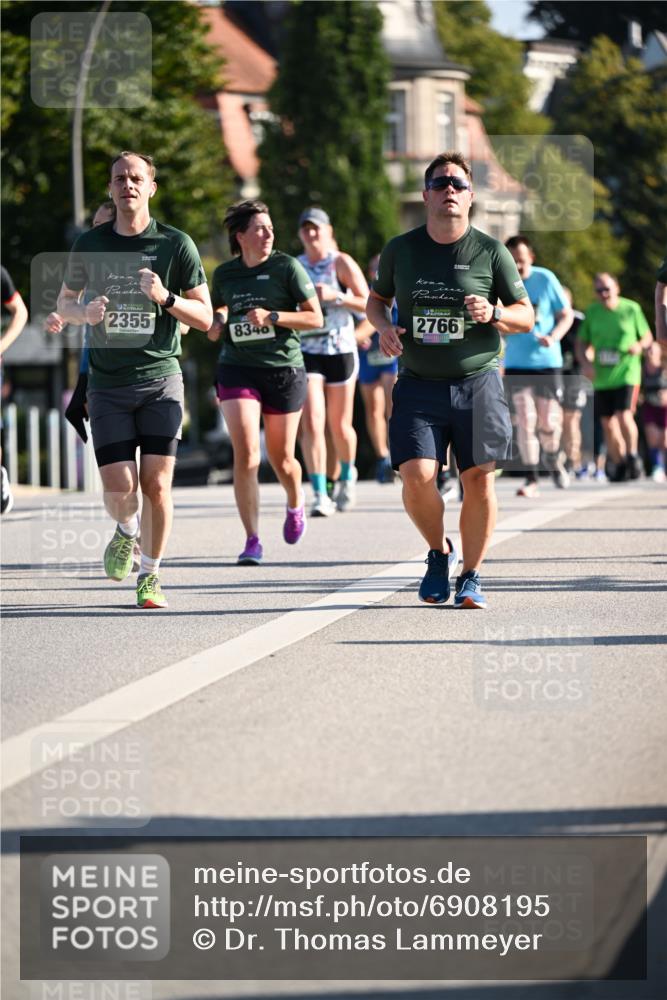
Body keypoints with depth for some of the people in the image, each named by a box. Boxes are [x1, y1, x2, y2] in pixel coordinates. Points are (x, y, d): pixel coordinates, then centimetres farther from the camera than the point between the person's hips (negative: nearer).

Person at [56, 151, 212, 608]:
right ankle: (126, 531, 28)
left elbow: (205, 317, 2)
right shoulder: (90, 244, 5)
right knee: (120, 487, -7)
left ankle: (150, 572, 11)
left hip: (161, 380, -1)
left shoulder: (176, 244, 0)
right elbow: (65, 301, 19)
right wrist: (85, 312, -4)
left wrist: (165, 297, -17)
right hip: (107, 385, 1)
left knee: (157, 485, -8)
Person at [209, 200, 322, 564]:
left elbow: (315, 317, -5)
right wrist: (216, 324, -1)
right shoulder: (224, 274, 7)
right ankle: (252, 541, -12)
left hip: (284, 369, -1)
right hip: (237, 370, 1)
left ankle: (295, 504, 44)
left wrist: (272, 317, -17)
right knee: (246, 455, -15)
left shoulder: (287, 267, -3)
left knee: (281, 461, 9)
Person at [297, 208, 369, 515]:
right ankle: (320, 495, -16)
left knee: (340, 425, 8)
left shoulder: (342, 263, -2)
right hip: (306, 351, 2)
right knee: (312, 423, -13)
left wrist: (336, 296, -19)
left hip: (340, 349, -1)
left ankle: (347, 475, 37)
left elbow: (367, 304, -6)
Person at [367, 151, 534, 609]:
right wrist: (383, 327, 0)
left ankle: (471, 576, 13)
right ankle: (439, 552, 14)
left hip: (478, 382, -1)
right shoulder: (400, 250, 6)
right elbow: (377, 298, 22)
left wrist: (493, 314, -15)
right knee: (417, 476, -14)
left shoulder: (491, 252, 1)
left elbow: (526, 316, 6)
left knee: (478, 478, -3)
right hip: (418, 386, 1)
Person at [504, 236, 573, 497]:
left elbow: (566, 314, 2)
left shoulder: (545, 279, -4)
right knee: (525, 420, -10)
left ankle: (552, 458, 33)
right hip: (516, 364, 0)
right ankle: (531, 480, -3)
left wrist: (554, 336, -15)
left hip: (547, 361, 0)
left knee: (549, 422, 0)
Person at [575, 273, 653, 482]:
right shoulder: (591, 313, 5)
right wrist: (585, 362, -7)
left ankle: (632, 455, -2)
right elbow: (582, 343, 11)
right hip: (601, 378, 3)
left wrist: (640, 345, -12)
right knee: (608, 423, 8)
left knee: (624, 417, -20)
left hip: (626, 373, -3)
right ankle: (619, 464, 23)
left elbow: (647, 336, 10)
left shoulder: (631, 309, 0)